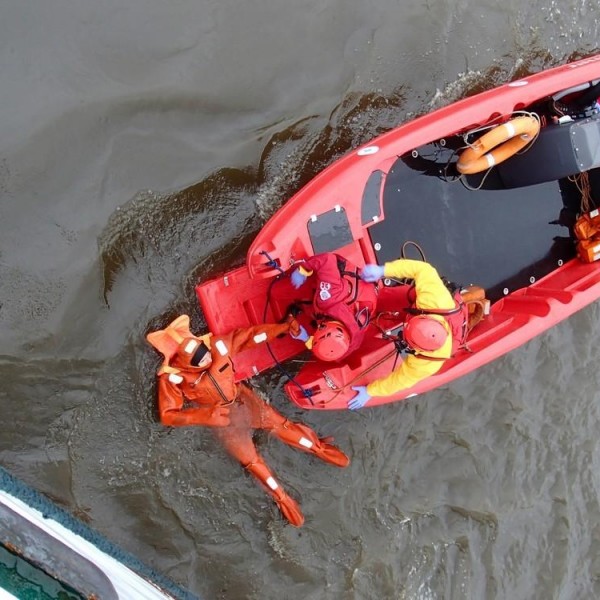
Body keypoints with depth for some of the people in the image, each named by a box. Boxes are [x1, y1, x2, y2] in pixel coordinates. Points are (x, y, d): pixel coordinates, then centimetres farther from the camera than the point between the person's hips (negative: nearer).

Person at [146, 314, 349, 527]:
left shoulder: (216, 344, -23)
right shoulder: (172, 377, -27)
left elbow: (250, 335, -13)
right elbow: (167, 414, -24)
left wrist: (284, 327, -21)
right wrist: (206, 415, -37)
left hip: (241, 397, 2)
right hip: (221, 418, -2)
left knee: (281, 424, 4)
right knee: (250, 459, 3)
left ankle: (319, 448, 26)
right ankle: (282, 499, 21)